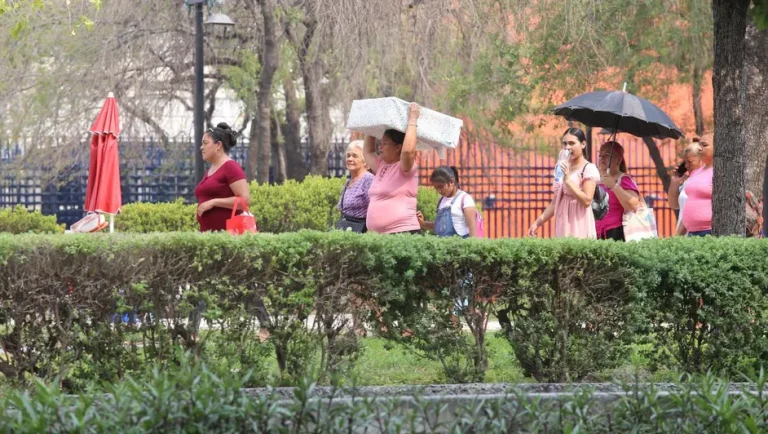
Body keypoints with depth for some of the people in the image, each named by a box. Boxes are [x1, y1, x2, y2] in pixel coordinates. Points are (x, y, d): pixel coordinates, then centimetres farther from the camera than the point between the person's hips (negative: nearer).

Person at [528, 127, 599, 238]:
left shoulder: (589, 169, -5)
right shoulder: (564, 167, 15)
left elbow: (587, 201, -16)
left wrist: (567, 179, -19)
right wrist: (538, 222, 12)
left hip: (579, 227, -7)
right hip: (563, 225, 7)